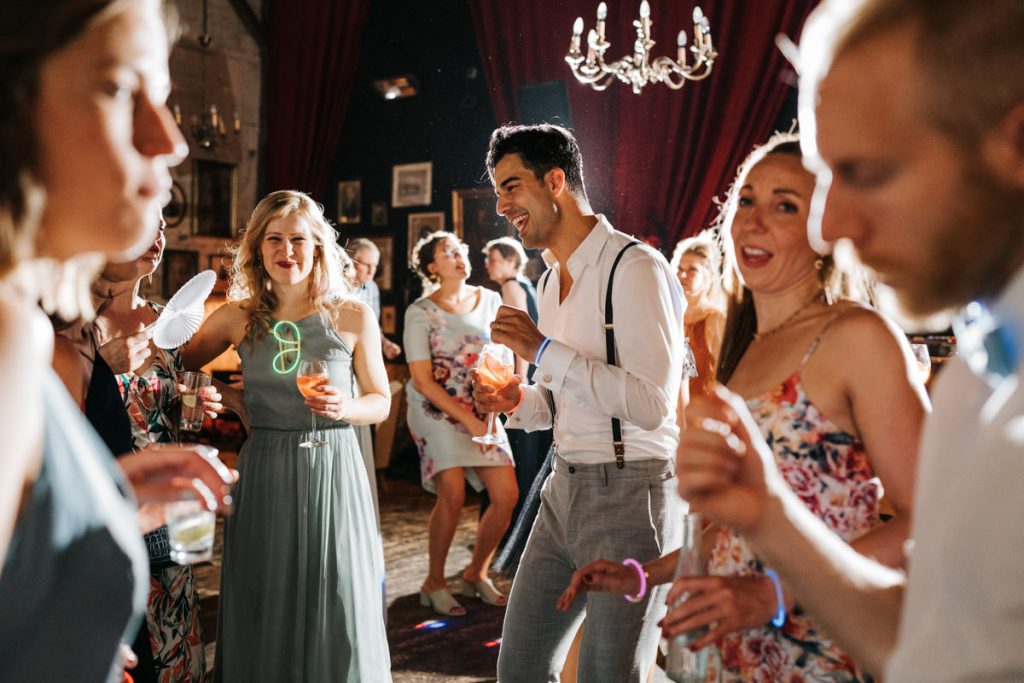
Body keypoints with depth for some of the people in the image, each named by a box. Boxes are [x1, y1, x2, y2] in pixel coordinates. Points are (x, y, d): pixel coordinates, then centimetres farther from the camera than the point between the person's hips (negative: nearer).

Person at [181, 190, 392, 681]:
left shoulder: (353, 316, -2)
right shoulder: (237, 317, 3)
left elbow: (380, 401, 4)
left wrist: (344, 407, -15)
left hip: (332, 470, -1)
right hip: (264, 474, 2)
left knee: (336, 610, 6)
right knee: (263, 609, 11)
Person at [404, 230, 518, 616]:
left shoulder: (490, 301, 7)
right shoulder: (420, 312, -5)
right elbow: (422, 381, -8)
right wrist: (468, 420, -14)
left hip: (482, 412, 4)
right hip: (436, 411, -4)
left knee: (506, 495, -5)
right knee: (453, 493, -18)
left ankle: (476, 574, 18)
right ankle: (434, 583, 3)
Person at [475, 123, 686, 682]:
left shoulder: (635, 268, -15)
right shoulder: (550, 282, 13)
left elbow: (651, 403, -24)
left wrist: (544, 349, -22)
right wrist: (519, 403, 2)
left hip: (630, 491, -8)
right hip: (565, 488, 8)